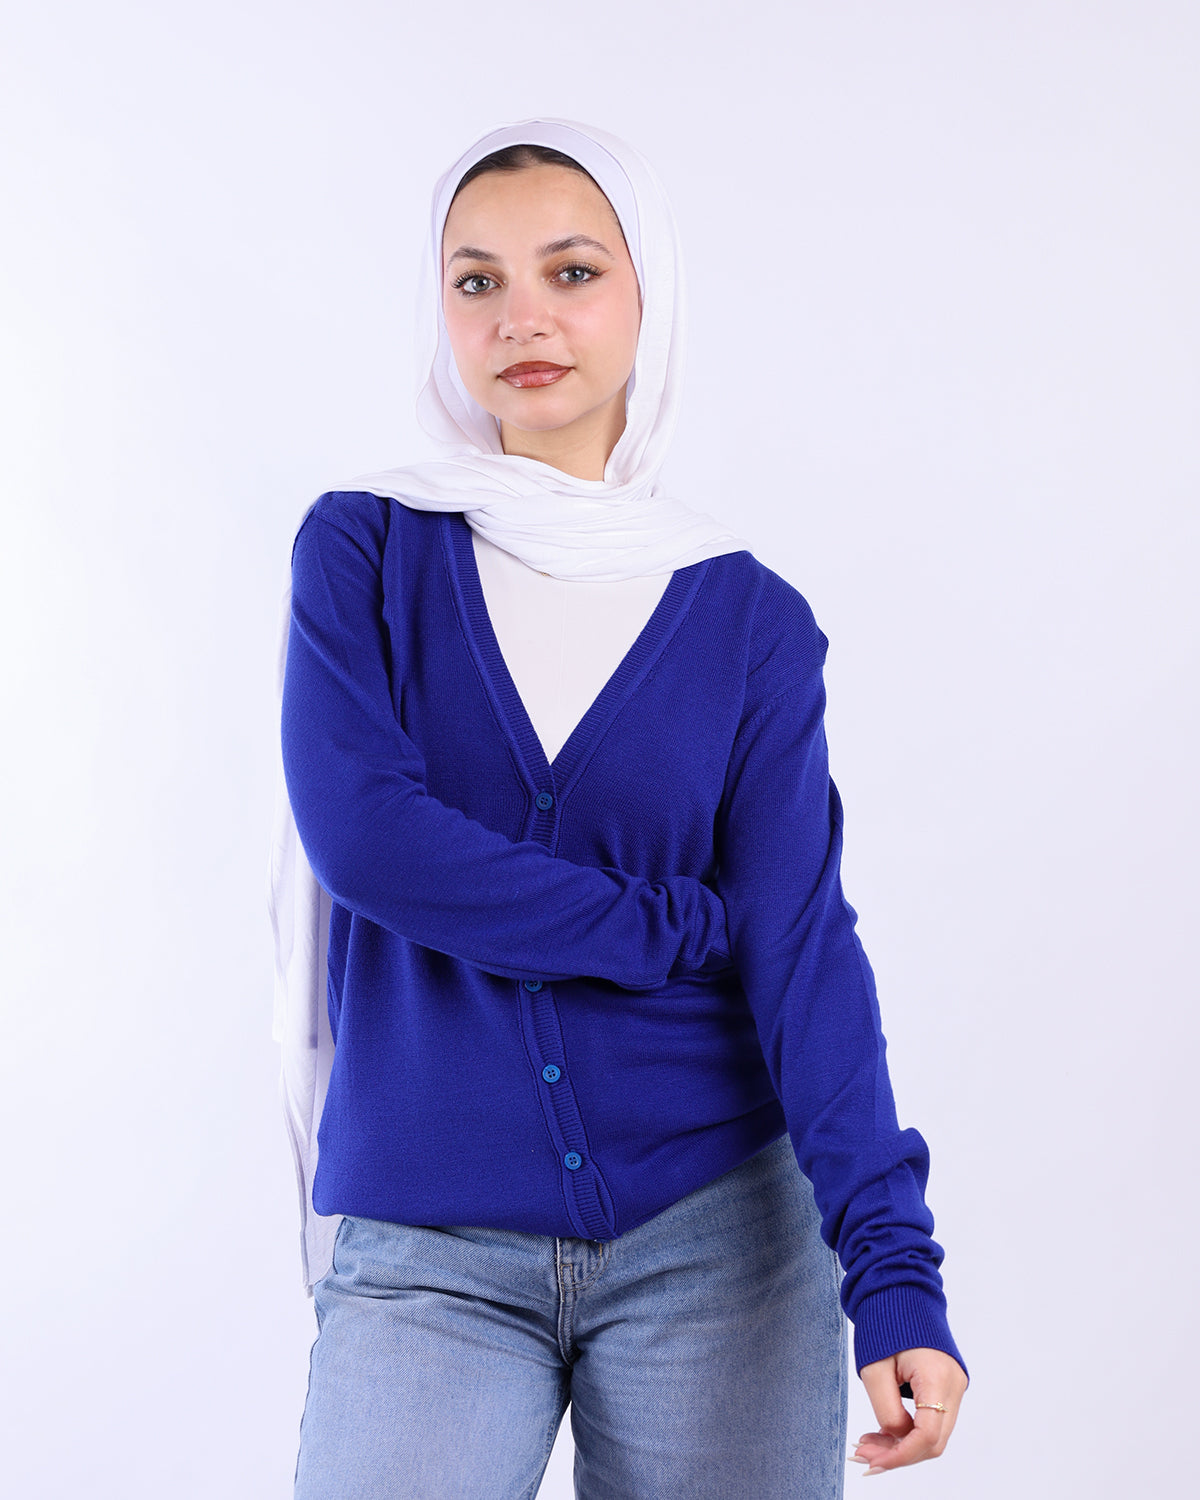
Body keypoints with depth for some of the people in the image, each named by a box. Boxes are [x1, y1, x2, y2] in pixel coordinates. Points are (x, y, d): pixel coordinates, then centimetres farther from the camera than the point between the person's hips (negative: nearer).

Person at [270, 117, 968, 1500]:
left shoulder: (748, 619, 1)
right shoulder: (365, 549, 1)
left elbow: (804, 943, -7)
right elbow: (357, 831, -14)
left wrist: (895, 1271, -18)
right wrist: (685, 925, -11)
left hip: (714, 1231, 1)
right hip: (425, 1253, 0)